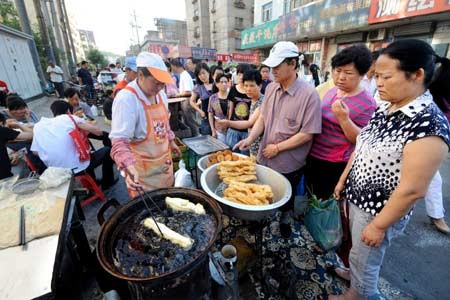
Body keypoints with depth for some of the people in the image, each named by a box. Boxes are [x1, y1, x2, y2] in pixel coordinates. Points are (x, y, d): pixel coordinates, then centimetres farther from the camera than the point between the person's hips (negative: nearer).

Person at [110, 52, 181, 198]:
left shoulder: (161, 94, 1)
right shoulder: (126, 99, -25)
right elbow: (119, 141, -29)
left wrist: (171, 141, 19)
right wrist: (130, 167, -41)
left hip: (165, 162, 7)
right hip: (143, 171, -7)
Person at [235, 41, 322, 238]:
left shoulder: (308, 94, -17)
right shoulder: (271, 89, 1)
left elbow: (307, 133, -18)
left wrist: (277, 148, -18)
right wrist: (251, 138, -8)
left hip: (289, 164, -4)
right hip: (264, 159, 5)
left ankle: (285, 222, 49)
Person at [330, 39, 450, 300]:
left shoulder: (429, 125, -26)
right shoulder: (385, 108, -1)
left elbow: (413, 190, -24)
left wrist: (379, 225, -16)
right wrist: (343, 180, 12)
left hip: (379, 209, -6)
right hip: (357, 197, 7)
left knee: (364, 261, 18)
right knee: (357, 252, 28)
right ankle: (354, 275, 55)